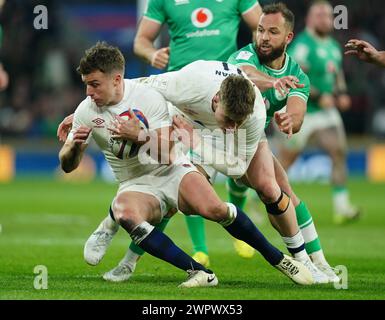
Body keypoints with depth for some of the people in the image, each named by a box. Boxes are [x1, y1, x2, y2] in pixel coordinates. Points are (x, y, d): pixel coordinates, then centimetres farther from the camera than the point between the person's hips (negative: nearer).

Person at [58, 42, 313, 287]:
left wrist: (140, 136, -30)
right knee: (123, 212, -36)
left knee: (213, 209, -31)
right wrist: (74, 146, -21)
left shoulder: (148, 97, -12)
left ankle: (278, 259, -9)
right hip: (137, 186, 2)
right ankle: (199, 272, -35)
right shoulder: (86, 112, -5)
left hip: (173, 173, -2)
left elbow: (168, 155, -13)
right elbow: (68, 165, 1)